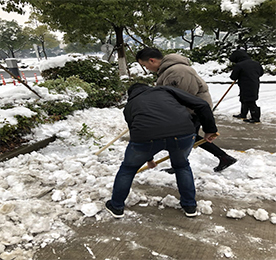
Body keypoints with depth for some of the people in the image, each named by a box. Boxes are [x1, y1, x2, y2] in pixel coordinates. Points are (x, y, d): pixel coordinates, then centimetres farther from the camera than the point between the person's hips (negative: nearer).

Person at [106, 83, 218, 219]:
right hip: (183, 133, 1)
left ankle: (116, 207, 43)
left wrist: (148, 158, 54)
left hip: (146, 136, 0)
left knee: (128, 168, 28)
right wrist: (210, 129, 33)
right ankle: (190, 206, 42)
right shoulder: (165, 89, 30)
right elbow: (201, 105, 21)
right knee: (182, 165, 33)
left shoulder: (129, 105, 32)